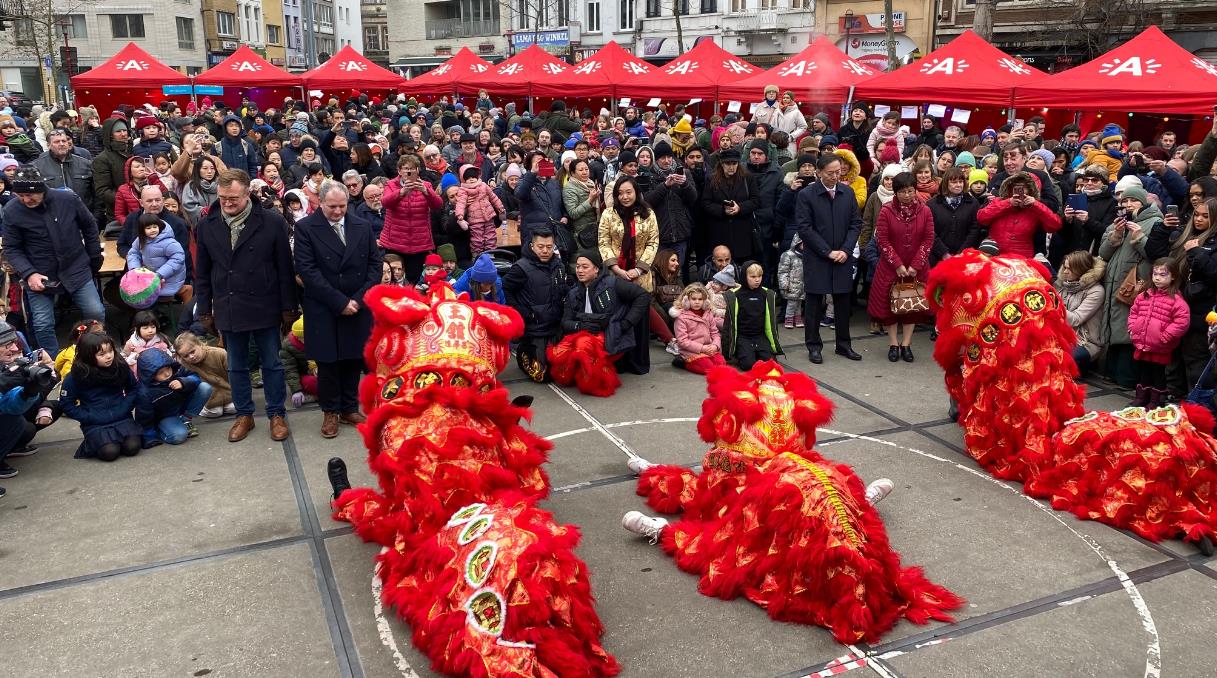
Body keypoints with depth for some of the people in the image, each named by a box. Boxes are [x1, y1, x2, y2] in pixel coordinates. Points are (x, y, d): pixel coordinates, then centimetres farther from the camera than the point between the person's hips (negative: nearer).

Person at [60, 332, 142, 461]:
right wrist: (89, 417, -12)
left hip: (122, 418, 2)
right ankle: (91, 444, 10)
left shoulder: (121, 368, -2)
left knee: (132, 447, -22)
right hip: (95, 424, -2)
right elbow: (67, 404, -2)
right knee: (109, 452, -24)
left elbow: (134, 388, 12)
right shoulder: (75, 377, -8)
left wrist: (125, 407, -4)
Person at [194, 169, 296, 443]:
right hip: (228, 309, 3)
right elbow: (202, 272, 8)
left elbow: (285, 269, -5)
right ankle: (244, 415, 28)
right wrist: (204, 309, 7)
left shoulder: (272, 222, -8)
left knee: (271, 364, 9)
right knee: (236, 366, 14)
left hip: (264, 307, -3)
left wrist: (288, 308, -5)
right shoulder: (207, 225, 2)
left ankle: (276, 415, 23)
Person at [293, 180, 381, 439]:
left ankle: (349, 408, 22)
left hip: (358, 308, 3)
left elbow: (375, 263, 6)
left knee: (353, 360, 8)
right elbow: (307, 270, -12)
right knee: (328, 362, 5)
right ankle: (331, 412, 20)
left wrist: (359, 299, -7)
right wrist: (339, 302, -16)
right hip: (323, 310, -3)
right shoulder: (305, 228, -6)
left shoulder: (363, 226, 6)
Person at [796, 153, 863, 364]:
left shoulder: (848, 192, 6)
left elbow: (856, 224, 8)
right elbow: (804, 228, -10)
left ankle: (844, 344, 21)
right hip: (816, 259, -4)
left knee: (843, 301, 9)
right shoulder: (806, 195, -7)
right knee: (814, 302, 3)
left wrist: (846, 250, -6)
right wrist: (827, 252, -12)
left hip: (843, 257, 4)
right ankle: (814, 346, 13)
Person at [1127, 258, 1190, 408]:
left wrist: (1165, 336, -20)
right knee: (1142, 372, 17)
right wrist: (1132, 329, 6)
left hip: (1160, 348, -5)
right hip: (1141, 345, 6)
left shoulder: (1176, 299, -12)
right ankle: (1141, 398, 29)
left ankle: (1156, 400, 20)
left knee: (1158, 373, 8)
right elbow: (1133, 312, 18)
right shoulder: (1144, 295, 7)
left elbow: (1182, 321, -18)